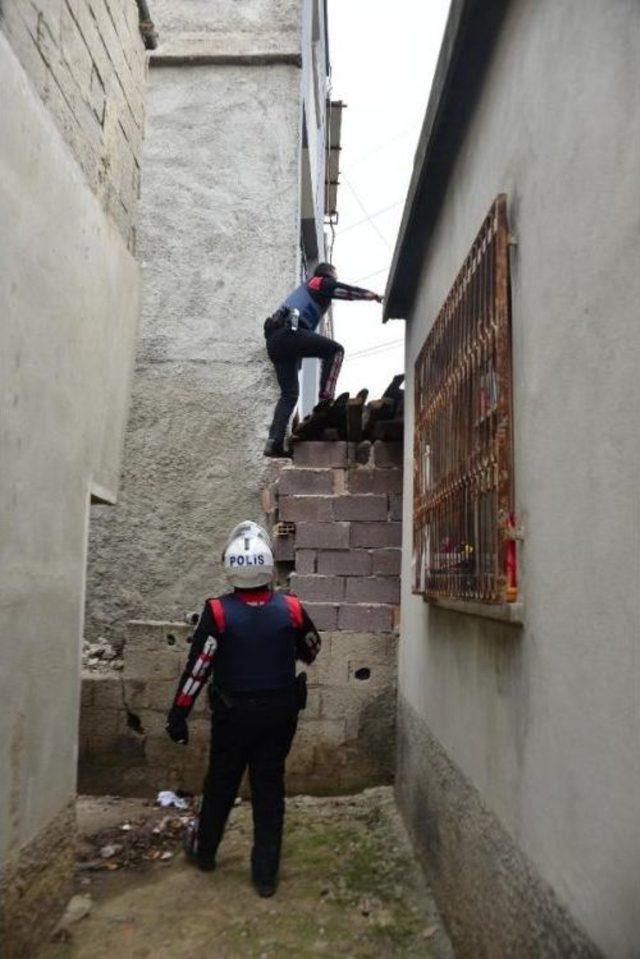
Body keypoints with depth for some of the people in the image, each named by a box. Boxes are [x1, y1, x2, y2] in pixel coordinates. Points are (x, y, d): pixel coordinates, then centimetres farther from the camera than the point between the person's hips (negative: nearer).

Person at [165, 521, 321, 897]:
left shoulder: (218, 612, -18)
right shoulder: (291, 609, -13)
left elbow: (197, 668, -14)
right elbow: (312, 650, 5)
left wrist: (178, 715, -5)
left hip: (232, 714, 0)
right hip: (279, 713, 1)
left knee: (221, 784, 20)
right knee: (270, 788, 12)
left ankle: (205, 852, 39)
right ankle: (266, 873, 18)